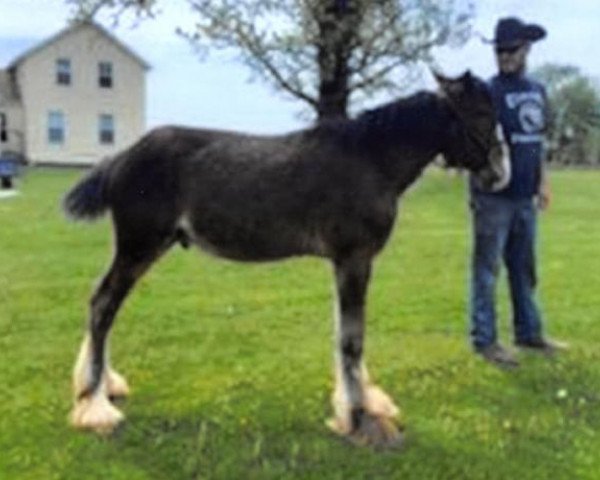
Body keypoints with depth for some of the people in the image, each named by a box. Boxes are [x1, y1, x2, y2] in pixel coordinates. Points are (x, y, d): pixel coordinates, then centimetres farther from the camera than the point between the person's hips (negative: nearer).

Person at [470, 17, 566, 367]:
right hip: (494, 195, -7)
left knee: (525, 268, 15)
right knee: (487, 269, 0)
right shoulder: (489, 92, -10)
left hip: (525, 195, 7)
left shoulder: (537, 91, 10)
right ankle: (485, 340, 8)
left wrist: (543, 182, 17)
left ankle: (529, 333, 27)